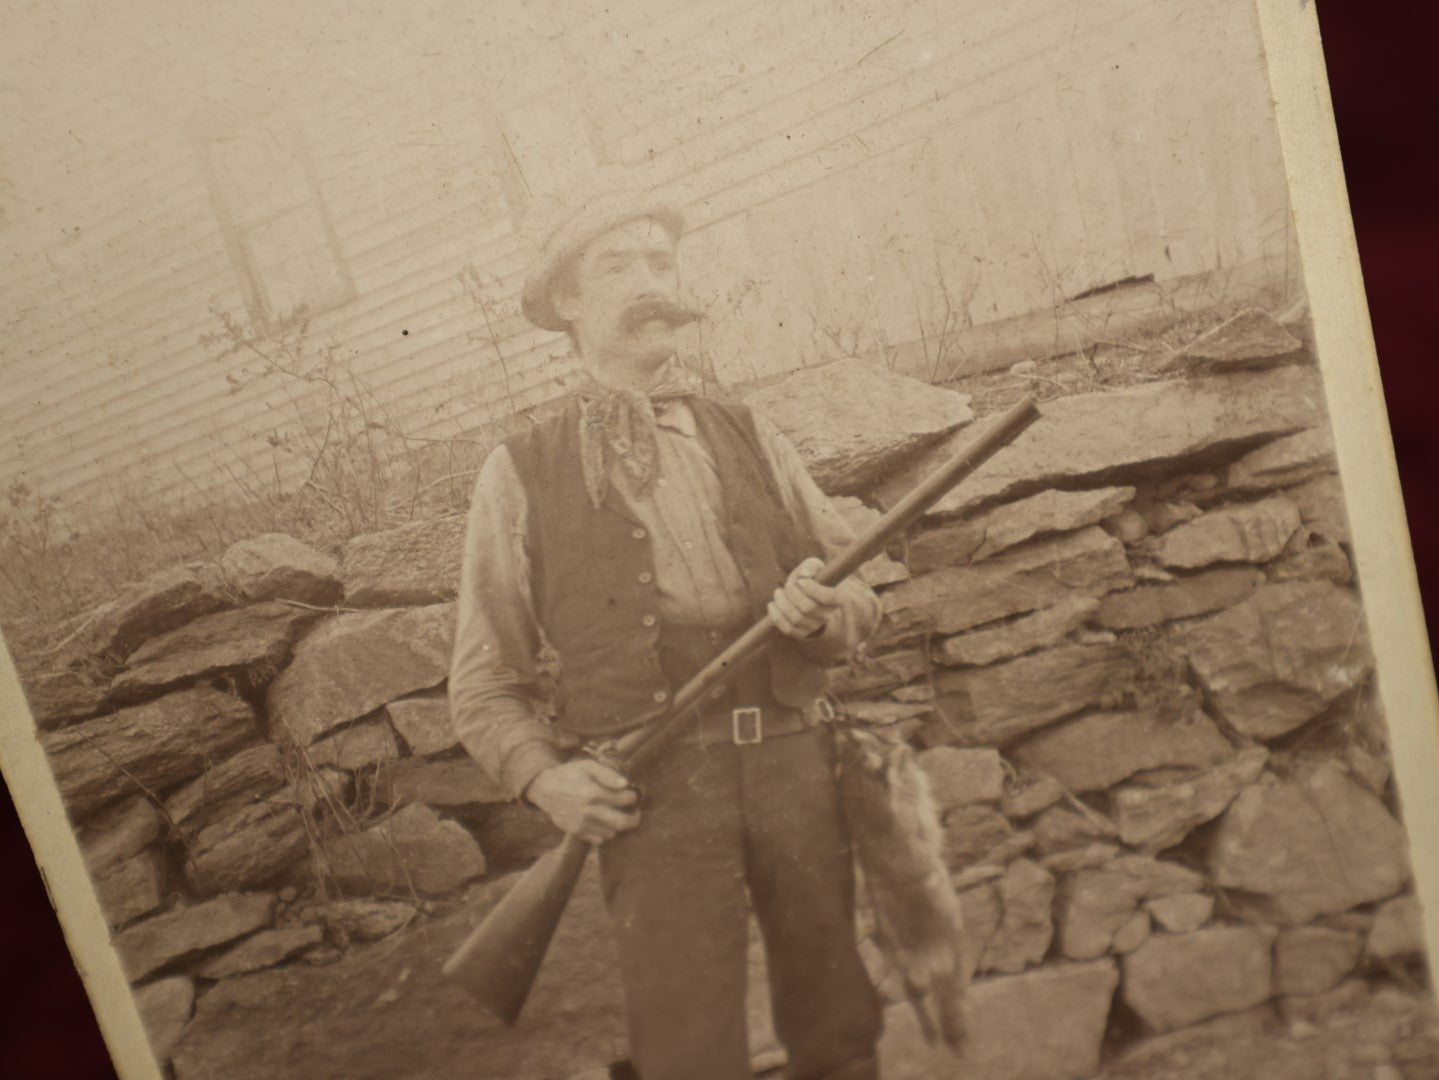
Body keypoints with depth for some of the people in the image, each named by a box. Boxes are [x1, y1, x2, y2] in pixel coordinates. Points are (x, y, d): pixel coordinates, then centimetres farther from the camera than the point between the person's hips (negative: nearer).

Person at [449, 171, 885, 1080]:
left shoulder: (749, 439, 16)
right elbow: (485, 682, 9)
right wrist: (542, 773, -9)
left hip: (797, 767, 3)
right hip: (655, 792, -2)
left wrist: (824, 612, -8)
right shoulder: (522, 476, 8)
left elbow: (865, 592, 15)